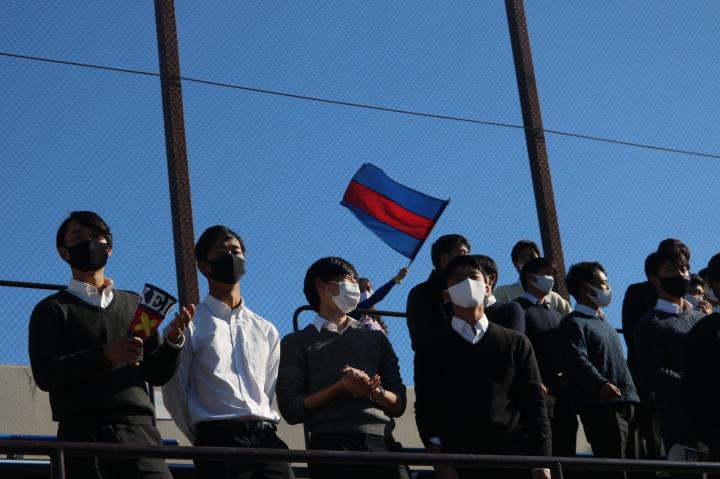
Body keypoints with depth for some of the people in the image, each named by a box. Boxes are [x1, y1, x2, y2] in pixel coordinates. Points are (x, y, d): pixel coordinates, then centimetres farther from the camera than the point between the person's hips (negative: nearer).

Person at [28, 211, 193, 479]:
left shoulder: (134, 305, 24)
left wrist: (172, 340, 0)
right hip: (84, 433, -2)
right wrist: (105, 355, -13)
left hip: (139, 428, 2)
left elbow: (157, 374, 21)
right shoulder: (53, 310, 13)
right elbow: (44, 374, -2)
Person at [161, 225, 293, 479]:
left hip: (266, 438, 4)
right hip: (219, 439, -4)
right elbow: (174, 392, 5)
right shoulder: (190, 326, 5)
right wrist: (204, 440, 9)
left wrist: (263, 430, 11)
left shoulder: (266, 331, 20)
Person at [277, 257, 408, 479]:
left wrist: (375, 392, -3)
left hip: (382, 443, 3)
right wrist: (341, 388, -8)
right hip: (331, 444, -3)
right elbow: (291, 410, 3)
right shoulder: (297, 343, 15)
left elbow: (398, 405, 20)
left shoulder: (376, 339, 27)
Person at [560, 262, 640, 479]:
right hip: (602, 407, -9)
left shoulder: (605, 323, 25)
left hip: (627, 405, 9)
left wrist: (633, 397, 20)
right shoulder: (573, 323, -4)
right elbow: (577, 361, -20)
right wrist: (600, 385, -37)